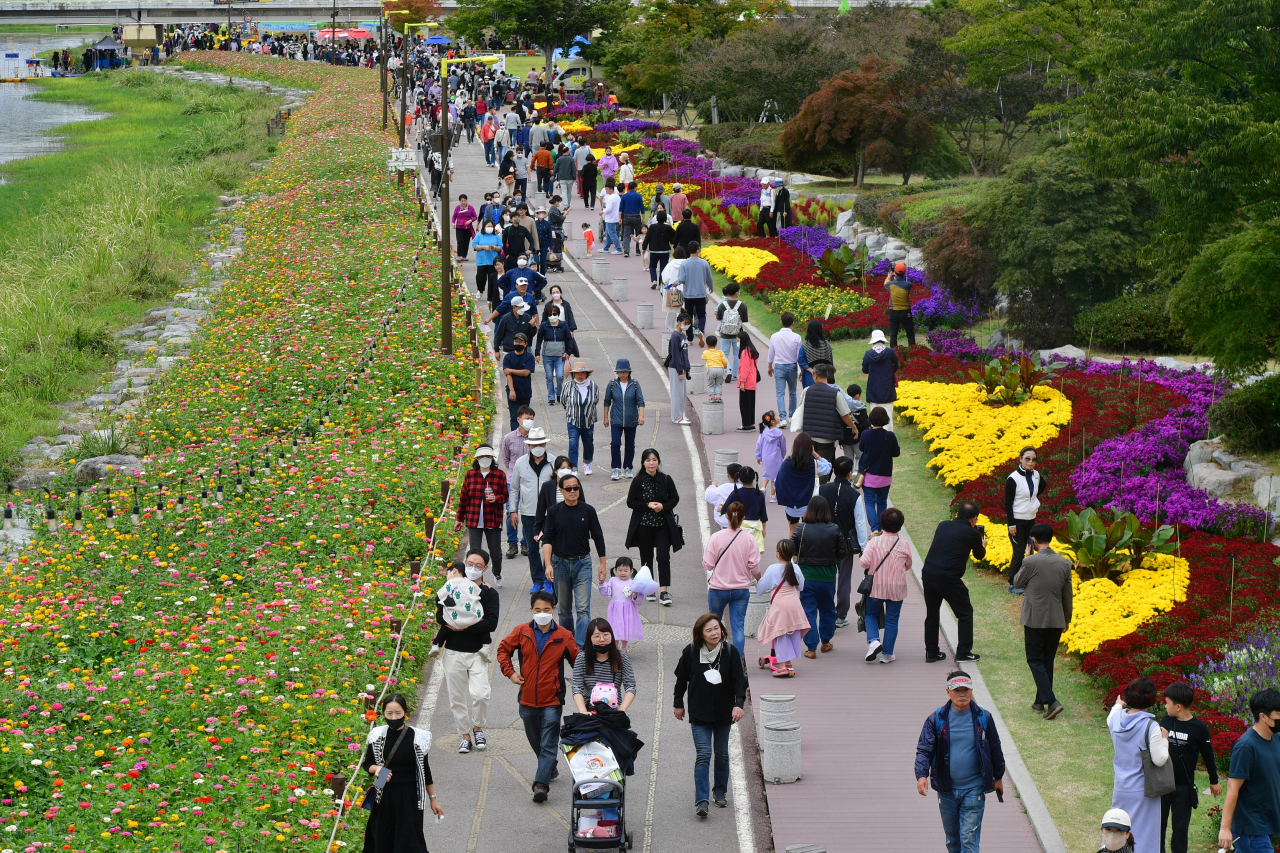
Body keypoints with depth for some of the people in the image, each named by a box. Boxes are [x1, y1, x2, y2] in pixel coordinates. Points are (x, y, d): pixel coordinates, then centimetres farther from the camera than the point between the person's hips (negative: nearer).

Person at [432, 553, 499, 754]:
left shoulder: (489, 593, 3)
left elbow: (491, 624, -10)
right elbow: (441, 617, -7)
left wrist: (463, 627, -18)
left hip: (478, 652, -2)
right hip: (453, 652, 2)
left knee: (479, 694, -15)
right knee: (457, 697, 5)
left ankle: (478, 728, 10)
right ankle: (465, 736, 19)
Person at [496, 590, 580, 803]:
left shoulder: (563, 637, -4)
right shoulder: (521, 632, -1)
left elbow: (578, 660, 5)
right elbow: (503, 649, 13)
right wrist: (510, 672, 1)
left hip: (552, 699, -3)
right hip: (528, 698, 3)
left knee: (549, 743, -11)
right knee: (535, 739, 18)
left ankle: (541, 783, -17)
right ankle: (549, 768, 42)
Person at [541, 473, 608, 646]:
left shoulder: (588, 510, -2)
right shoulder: (554, 511, -1)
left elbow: (598, 537, 5)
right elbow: (547, 540, -3)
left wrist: (602, 563, 5)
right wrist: (548, 564, -15)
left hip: (582, 563, -1)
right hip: (560, 563, 1)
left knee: (583, 608, -9)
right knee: (564, 609, 11)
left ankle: (581, 645, -13)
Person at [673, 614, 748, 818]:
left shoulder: (730, 652, -8)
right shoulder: (691, 652, -9)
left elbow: (739, 679, -9)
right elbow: (681, 678, 4)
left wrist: (738, 703, -23)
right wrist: (679, 704, 9)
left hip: (723, 713, 2)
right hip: (699, 714, -2)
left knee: (722, 754, 13)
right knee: (703, 754, -12)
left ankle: (720, 791, 33)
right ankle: (701, 800, -15)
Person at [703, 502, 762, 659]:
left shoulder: (716, 537, -11)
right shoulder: (749, 539, -8)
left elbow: (708, 565, -10)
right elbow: (754, 567, -6)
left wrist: (704, 555, 12)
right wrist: (760, 581, 14)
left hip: (718, 589, 0)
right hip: (741, 589, 0)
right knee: (738, 627, 2)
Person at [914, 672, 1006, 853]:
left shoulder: (983, 718, -2)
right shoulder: (936, 719, -3)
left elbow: (995, 750, 11)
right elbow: (924, 749, -6)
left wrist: (998, 777, 19)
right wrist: (921, 775, -23)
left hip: (974, 789, -2)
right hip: (947, 789, 2)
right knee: (952, 838, 16)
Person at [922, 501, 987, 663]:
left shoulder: (943, 526, 10)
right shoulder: (971, 533, -3)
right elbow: (979, 555, 14)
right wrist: (983, 544, 38)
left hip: (928, 574, 5)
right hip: (949, 578, -5)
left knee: (932, 613, 19)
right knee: (965, 613, 12)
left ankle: (931, 652, 24)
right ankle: (963, 652, 13)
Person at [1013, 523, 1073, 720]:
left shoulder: (1031, 562, -15)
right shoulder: (1064, 563, 0)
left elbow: (1018, 583, 2)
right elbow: (1067, 595, 7)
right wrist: (1066, 619, 20)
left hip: (1035, 620, -5)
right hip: (1056, 621, 5)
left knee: (1035, 661, 1)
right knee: (1047, 661, 17)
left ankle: (1051, 701, -13)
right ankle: (1040, 701, 24)